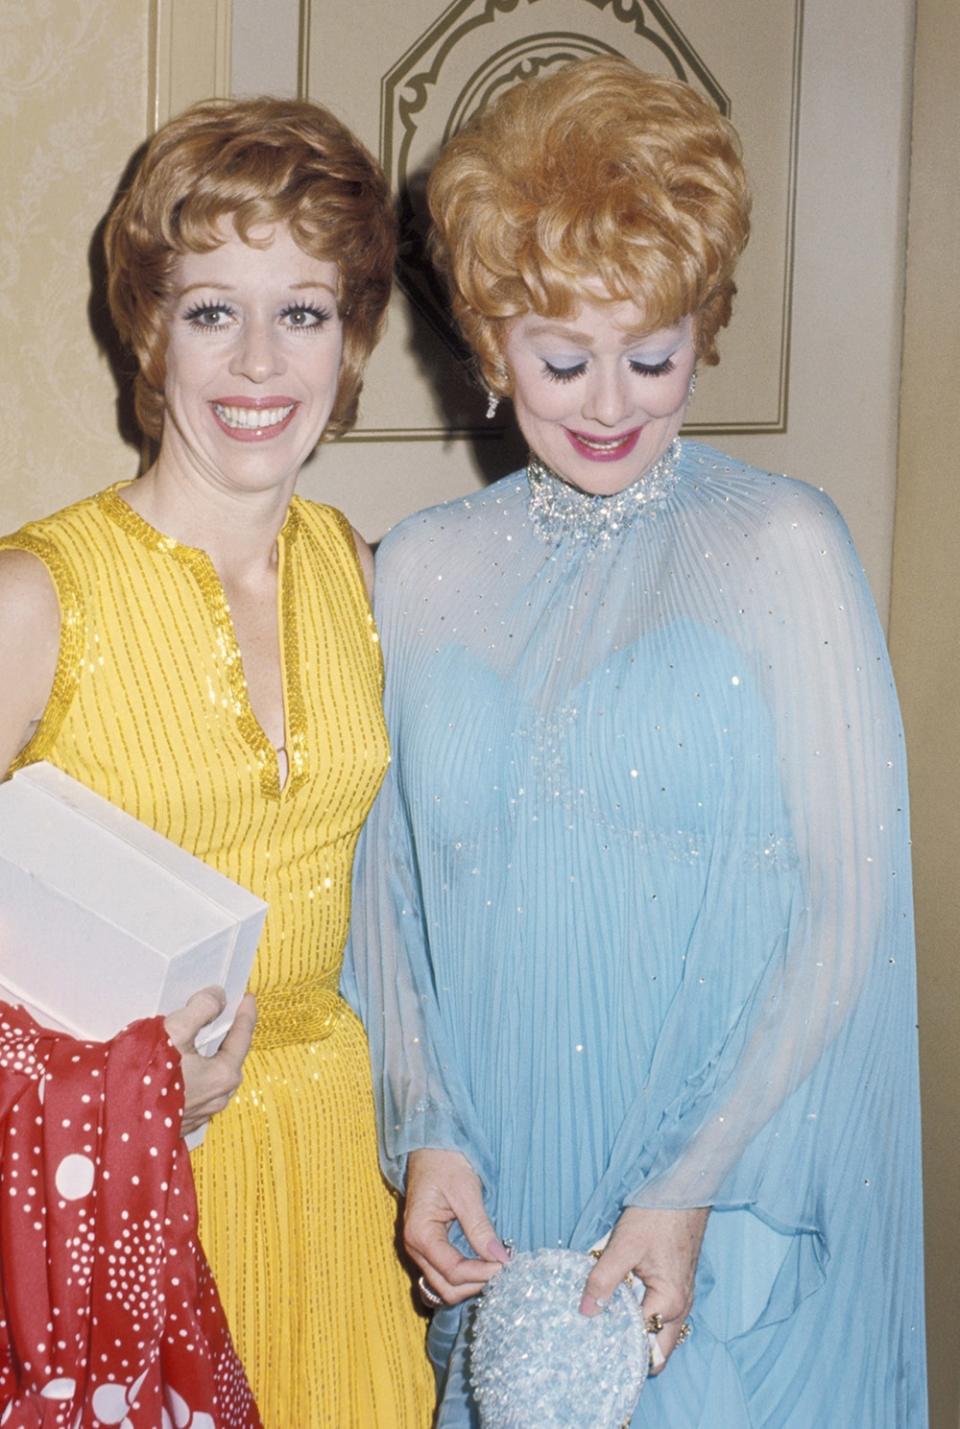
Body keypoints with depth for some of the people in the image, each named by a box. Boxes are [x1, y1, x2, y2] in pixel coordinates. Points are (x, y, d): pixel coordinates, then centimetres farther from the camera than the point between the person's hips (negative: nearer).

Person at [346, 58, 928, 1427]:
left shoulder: (781, 546, -7)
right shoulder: (423, 570, 4)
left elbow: (849, 909, -10)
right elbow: (383, 890, 8)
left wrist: (697, 1188, -15)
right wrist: (424, 1133, -4)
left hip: (736, 1216, -3)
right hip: (495, 1215, 3)